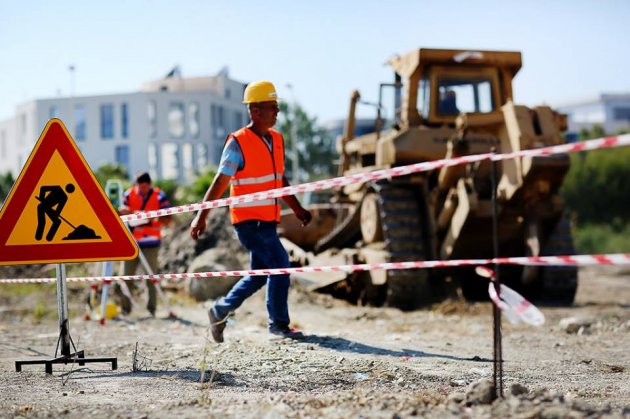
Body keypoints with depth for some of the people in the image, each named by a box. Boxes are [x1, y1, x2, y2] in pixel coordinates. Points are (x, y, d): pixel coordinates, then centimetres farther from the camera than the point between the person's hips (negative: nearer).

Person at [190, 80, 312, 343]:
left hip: (268, 220, 8)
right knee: (279, 263, -14)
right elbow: (220, 182, -11)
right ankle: (278, 323, -3)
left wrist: (297, 209, 13)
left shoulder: (276, 139, 10)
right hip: (248, 220, -8)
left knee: (260, 274, 13)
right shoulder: (238, 143, -12)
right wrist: (201, 217, -12)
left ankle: (219, 312, 29)